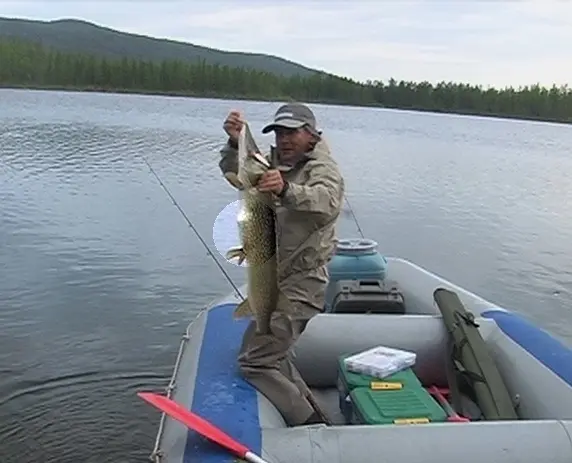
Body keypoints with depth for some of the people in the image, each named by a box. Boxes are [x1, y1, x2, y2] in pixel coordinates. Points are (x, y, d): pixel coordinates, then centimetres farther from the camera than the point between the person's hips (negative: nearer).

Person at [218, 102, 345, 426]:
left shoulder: (323, 169, -11)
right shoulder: (273, 165, 13)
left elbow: (329, 202, -33)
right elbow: (235, 175, 1)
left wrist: (287, 190, -51)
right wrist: (234, 144, -18)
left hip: (301, 282, -9)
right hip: (272, 279, 9)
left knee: (255, 362, -12)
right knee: (272, 349, 23)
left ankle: (310, 423, -2)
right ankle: (309, 410, 36)